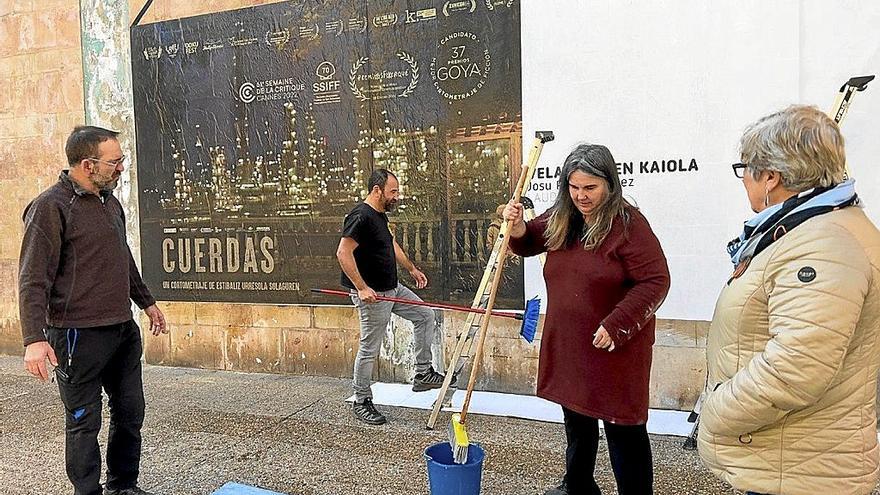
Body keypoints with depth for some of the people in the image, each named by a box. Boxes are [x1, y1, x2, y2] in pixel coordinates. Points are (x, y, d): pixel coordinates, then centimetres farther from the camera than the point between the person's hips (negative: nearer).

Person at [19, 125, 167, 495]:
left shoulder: (110, 201, 11)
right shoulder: (50, 207, -12)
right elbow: (33, 280, -16)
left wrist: (146, 301, 28)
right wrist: (34, 338, -23)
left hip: (124, 330, 8)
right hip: (79, 336, -7)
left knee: (130, 413, 15)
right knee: (84, 421, 6)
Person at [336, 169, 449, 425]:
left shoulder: (380, 215, 11)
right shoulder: (360, 217, -19)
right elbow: (343, 253, -26)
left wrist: (412, 269, 31)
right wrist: (362, 288, -29)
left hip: (393, 288, 10)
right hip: (373, 295, -10)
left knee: (425, 316, 13)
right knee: (370, 349, 0)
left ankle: (422, 374, 22)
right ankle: (361, 402, 17)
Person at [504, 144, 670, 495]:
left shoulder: (627, 224, -18)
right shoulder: (560, 218, 3)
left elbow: (655, 282, -19)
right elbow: (529, 243, 17)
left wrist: (616, 325, -25)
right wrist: (517, 227, -6)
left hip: (615, 347, -7)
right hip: (567, 343, 8)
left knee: (622, 427, 4)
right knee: (576, 418, 24)